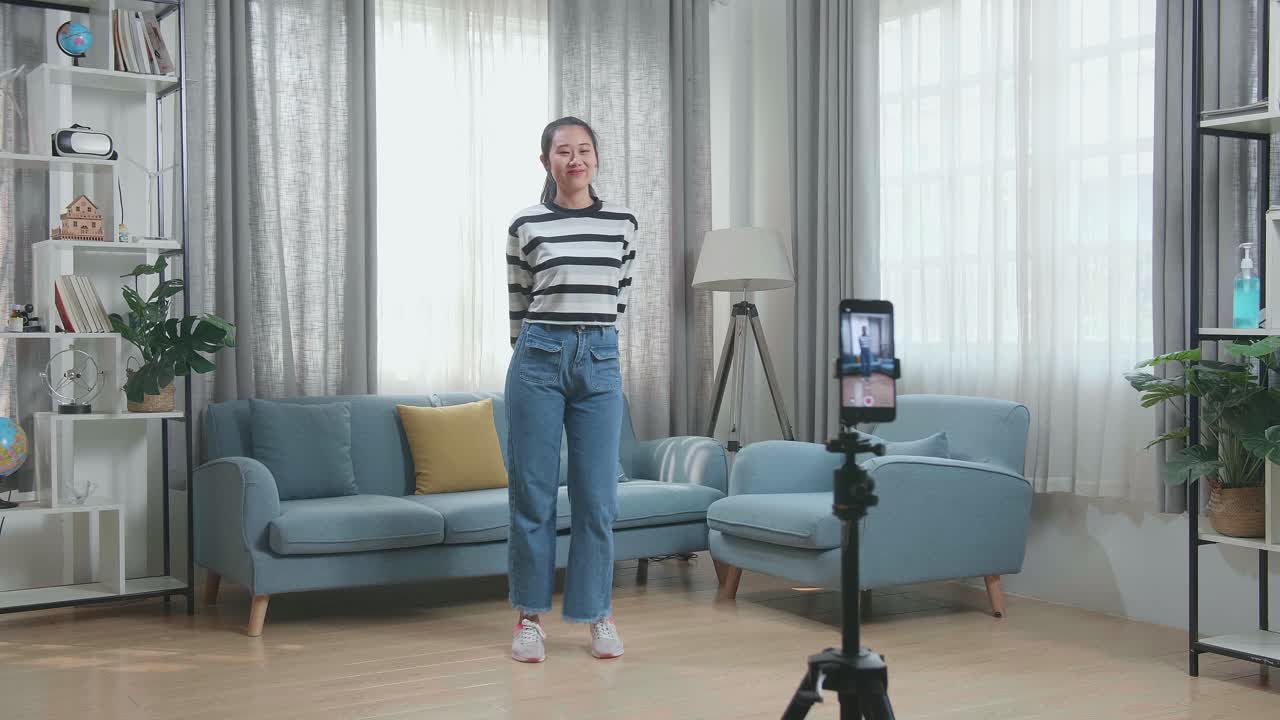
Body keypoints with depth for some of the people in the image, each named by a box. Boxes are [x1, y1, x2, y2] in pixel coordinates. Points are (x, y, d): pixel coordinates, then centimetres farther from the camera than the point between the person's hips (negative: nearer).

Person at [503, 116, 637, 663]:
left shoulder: (623, 224, 7)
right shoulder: (526, 226, 1)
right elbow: (518, 305, 9)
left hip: (600, 361, 2)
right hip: (538, 358, -1)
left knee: (597, 495, 4)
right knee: (533, 494, 4)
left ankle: (597, 612, 18)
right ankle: (530, 614, 16)